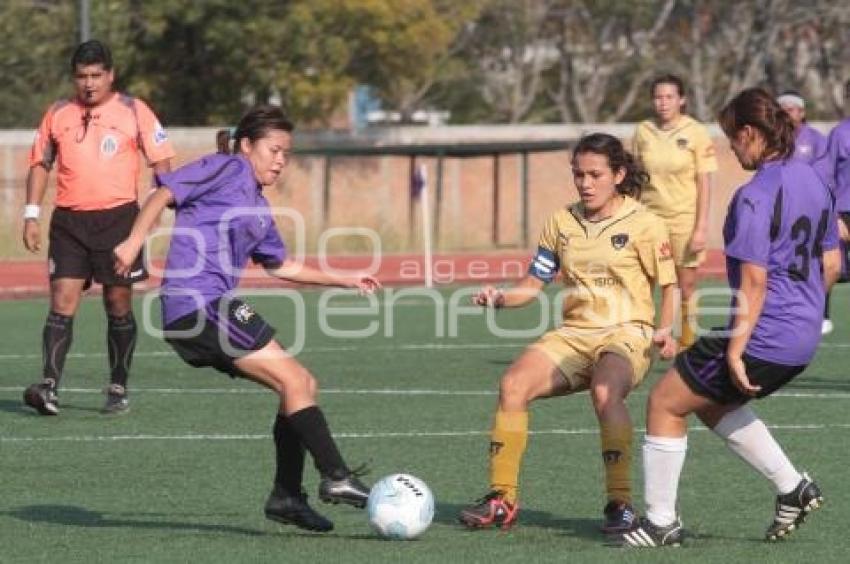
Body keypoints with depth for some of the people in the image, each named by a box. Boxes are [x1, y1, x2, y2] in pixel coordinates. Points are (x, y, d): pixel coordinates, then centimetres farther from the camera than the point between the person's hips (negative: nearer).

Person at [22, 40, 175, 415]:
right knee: (62, 303, -9)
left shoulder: (133, 111, 2)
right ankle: (49, 387, -17)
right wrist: (31, 216, 7)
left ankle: (118, 389, 14)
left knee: (118, 306, 3)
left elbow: (161, 161, 2)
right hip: (69, 222, 2)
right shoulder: (58, 114, 10)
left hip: (119, 217, -2)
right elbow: (40, 163, 16)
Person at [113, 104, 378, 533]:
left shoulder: (259, 210, 25)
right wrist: (135, 241, -22)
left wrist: (345, 281, 36)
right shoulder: (227, 169, -1)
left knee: (303, 385, 8)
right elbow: (165, 193, -9)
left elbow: (280, 266, 36)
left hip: (215, 307, 10)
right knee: (293, 381, -13)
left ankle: (287, 496, 9)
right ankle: (336, 478, -14)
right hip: (196, 301, -10)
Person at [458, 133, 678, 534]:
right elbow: (532, 285, 15)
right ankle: (501, 499, -15)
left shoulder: (642, 224, 1)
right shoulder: (562, 223, 13)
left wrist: (665, 330, -15)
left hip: (626, 335, -5)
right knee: (513, 384, -21)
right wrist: (499, 298, -5)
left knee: (605, 392, -37)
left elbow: (670, 286, 3)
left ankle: (620, 503, -28)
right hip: (574, 334, 5)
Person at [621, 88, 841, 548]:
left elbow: (754, 280, -22)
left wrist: (735, 351, -19)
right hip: (804, 338, 9)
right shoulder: (813, 181, 8)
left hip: (764, 336, -9)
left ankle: (661, 522, 11)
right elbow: (830, 263, 15)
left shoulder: (755, 196, -19)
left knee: (664, 403, 6)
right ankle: (792, 487, 24)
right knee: (709, 401, 28)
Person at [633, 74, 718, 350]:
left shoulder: (696, 133, -5)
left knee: (686, 286, 2)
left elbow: (704, 182, -5)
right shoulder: (643, 132, 4)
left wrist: (701, 227, -11)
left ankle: (687, 343, 11)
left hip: (684, 218, -3)